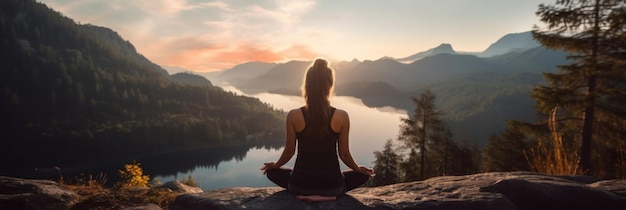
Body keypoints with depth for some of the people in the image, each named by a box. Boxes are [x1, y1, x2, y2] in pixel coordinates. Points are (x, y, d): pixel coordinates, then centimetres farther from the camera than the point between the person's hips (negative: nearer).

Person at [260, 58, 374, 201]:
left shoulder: (294, 115, -11)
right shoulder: (342, 116, -11)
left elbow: (289, 151, -1)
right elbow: (344, 154, -2)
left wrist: (274, 165, 20)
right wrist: (359, 169, 19)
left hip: (301, 184, 0)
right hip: (332, 184, 0)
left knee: (272, 172, 29)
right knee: (362, 175, 28)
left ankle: (304, 193, 10)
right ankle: (327, 194, 10)